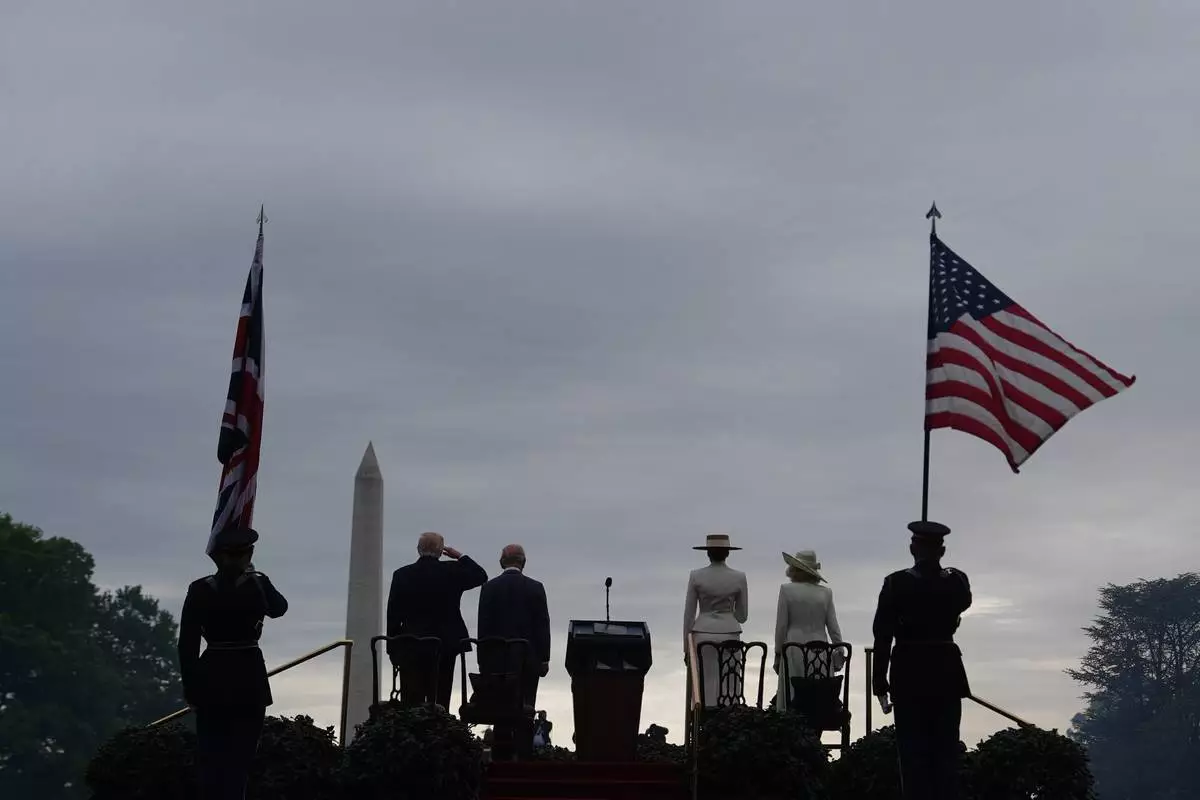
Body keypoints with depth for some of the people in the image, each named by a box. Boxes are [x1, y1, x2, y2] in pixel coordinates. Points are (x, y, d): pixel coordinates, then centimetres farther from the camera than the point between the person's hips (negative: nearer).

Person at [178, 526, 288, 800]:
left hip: (211, 679, 1)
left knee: (210, 758, 9)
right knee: (240, 758, 2)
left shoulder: (200, 590, -5)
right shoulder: (258, 586, -7)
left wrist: (190, 686, 4)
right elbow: (279, 608, 17)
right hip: (249, 680, -1)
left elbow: (187, 644, -4)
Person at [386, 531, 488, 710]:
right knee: (439, 702, 1)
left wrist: (393, 649, 8)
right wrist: (460, 557, 17)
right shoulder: (452, 571, -4)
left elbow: (393, 615, 1)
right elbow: (481, 576, 12)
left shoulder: (402, 574, -1)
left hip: (410, 648, 0)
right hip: (445, 646, 0)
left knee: (411, 702, 0)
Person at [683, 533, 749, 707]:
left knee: (705, 689, 2)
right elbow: (742, 616, 8)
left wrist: (686, 647, 8)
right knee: (729, 692, 3)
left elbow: (689, 614, 1)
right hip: (729, 633, 0)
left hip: (703, 634, 0)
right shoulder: (739, 578, 0)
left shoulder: (696, 576, -2)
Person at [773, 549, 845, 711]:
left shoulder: (787, 590, -4)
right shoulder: (825, 593, 2)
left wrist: (778, 654, 6)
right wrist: (839, 652, 15)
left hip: (794, 650, -2)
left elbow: (781, 625, -2)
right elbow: (833, 627, 5)